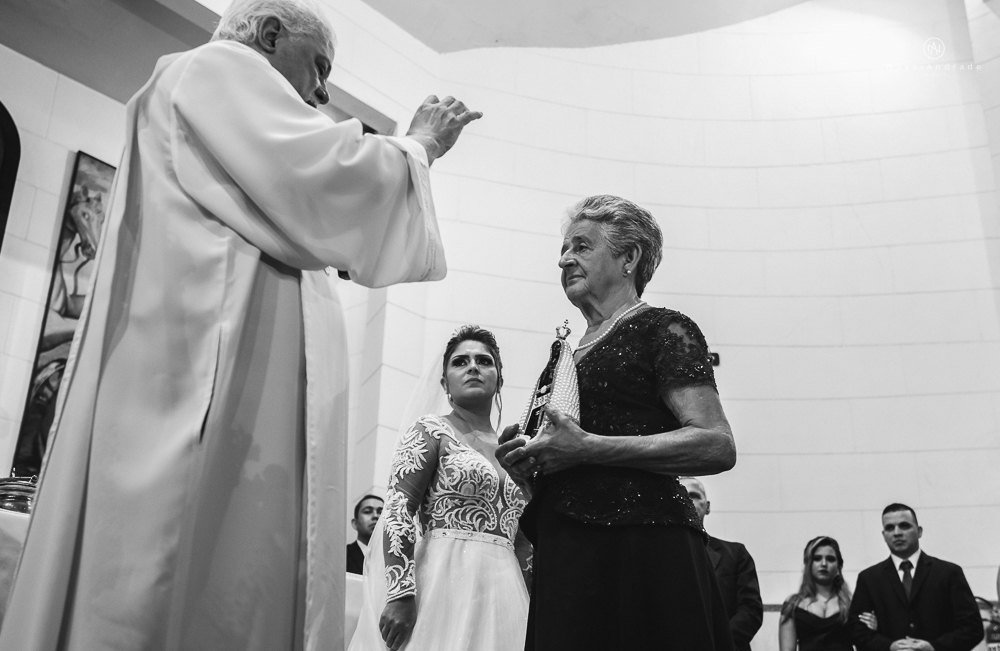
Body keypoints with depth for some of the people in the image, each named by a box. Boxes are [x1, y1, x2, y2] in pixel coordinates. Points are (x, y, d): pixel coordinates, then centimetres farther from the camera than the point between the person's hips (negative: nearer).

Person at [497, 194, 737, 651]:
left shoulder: (662, 329, 0)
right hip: (567, 560, 7)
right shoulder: (569, 352, 22)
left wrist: (588, 448, -18)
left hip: (639, 550, -7)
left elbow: (717, 445, -14)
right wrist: (526, 466, 5)